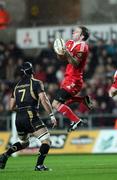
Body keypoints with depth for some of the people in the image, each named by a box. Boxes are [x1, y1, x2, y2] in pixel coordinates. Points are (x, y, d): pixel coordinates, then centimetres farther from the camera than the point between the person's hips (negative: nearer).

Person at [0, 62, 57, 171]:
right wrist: (52, 116, -8)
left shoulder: (17, 86, 16)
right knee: (46, 141, -5)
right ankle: (39, 165, -20)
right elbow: (44, 100, -12)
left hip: (18, 118, 6)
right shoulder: (36, 83, 0)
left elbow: (11, 107, 17)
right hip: (31, 117, -6)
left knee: (24, 143, 27)